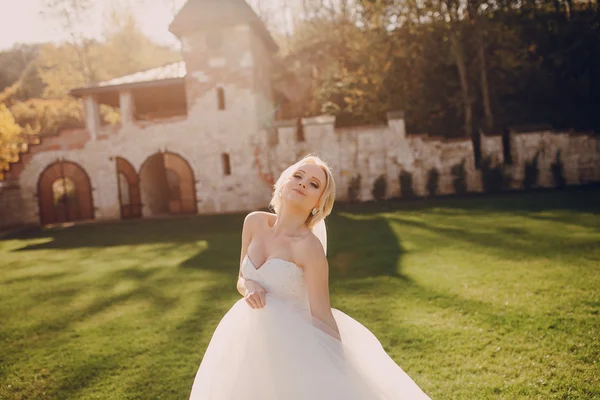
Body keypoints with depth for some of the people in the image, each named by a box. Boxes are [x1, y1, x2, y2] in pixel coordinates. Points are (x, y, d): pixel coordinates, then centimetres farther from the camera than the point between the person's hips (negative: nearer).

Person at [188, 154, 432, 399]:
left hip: (292, 342, -5)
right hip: (251, 343, 6)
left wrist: (340, 379, -15)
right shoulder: (254, 222, -4)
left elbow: (323, 318, -18)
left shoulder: (309, 246, -21)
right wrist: (249, 287, -15)